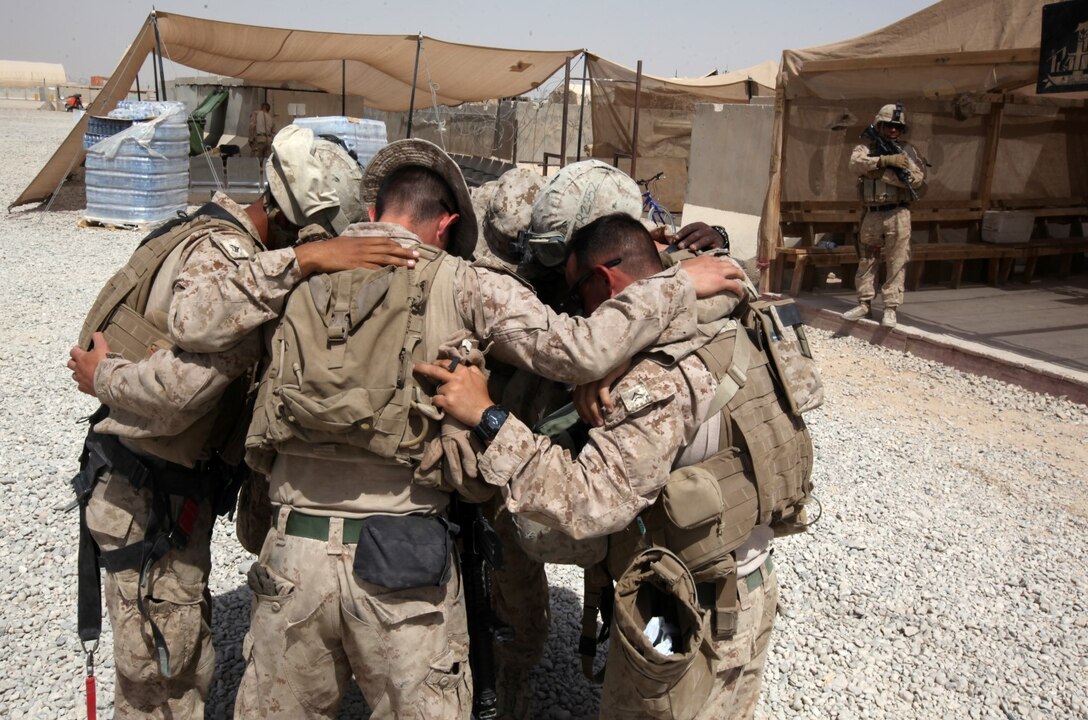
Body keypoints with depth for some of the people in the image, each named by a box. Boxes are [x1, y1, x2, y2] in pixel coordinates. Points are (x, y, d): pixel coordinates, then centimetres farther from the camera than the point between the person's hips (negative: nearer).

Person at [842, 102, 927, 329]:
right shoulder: (866, 148, 9)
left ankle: (891, 308, 2)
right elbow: (855, 164, -13)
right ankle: (864, 304, 19)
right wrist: (886, 160, -23)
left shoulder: (908, 151, 7)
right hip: (871, 215, 2)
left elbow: (917, 180, -6)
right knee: (866, 261, 9)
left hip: (897, 215, -2)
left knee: (896, 263, -3)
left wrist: (880, 173, -15)